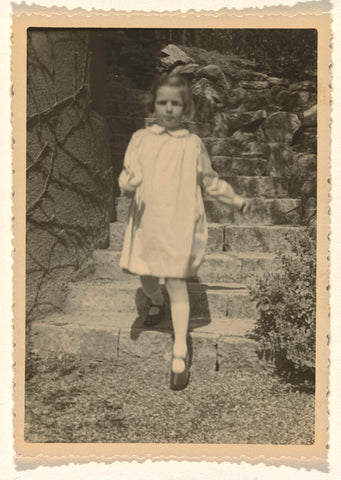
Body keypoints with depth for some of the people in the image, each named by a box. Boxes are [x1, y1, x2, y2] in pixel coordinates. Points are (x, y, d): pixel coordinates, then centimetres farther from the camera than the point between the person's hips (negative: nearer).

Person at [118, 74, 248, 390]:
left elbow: (209, 181, 15)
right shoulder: (140, 139, 3)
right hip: (146, 222, 2)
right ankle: (157, 304, 52)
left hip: (180, 224, -2)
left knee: (176, 282, -6)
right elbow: (129, 174, -3)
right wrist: (127, 184, -26)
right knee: (146, 278, 15)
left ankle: (180, 354, 2)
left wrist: (236, 200, 19)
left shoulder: (193, 144, 3)